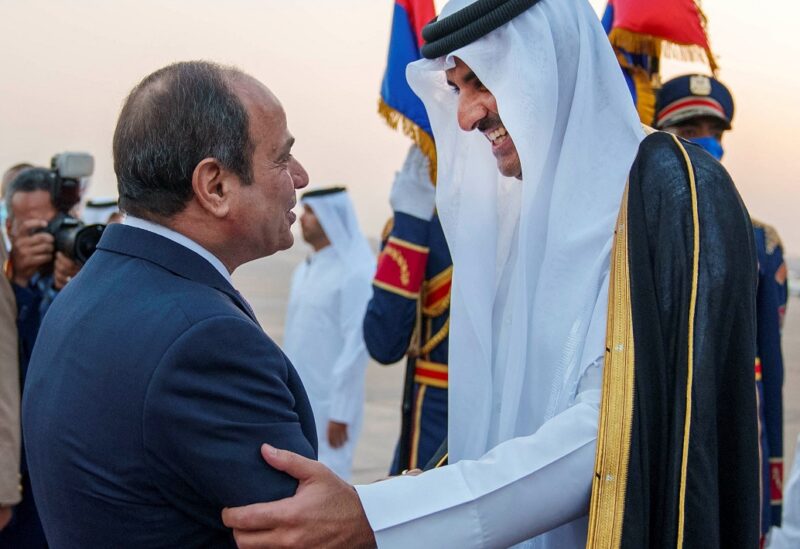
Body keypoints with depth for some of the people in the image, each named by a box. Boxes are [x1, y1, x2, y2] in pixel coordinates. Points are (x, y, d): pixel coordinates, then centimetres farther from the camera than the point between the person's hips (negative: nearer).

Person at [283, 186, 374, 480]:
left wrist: (340, 415, -17)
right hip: (296, 402, 8)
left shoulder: (355, 273, -14)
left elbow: (356, 346, -17)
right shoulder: (304, 271, 13)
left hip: (329, 404, -8)